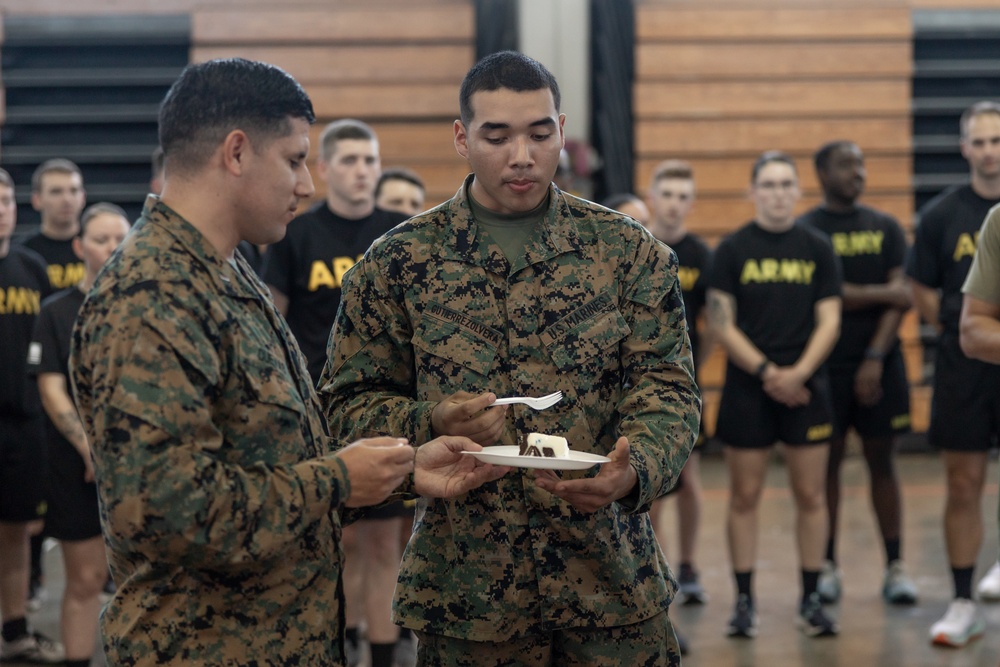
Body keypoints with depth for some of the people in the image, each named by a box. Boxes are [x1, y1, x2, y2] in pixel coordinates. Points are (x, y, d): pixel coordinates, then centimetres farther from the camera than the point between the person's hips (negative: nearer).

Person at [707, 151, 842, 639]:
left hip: (805, 387, 2)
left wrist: (798, 372, -12)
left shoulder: (817, 250, 6)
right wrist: (767, 372, -12)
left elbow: (829, 322, 2)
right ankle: (744, 602, 9)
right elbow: (721, 323, -4)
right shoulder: (732, 250, 1)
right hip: (747, 387, -1)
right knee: (744, 496, 2)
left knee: (810, 495, 3)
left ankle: (811, 600, 11)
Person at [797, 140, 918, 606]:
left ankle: (895, 567, 7)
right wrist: (882, 293, -8)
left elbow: (902, 298, 0)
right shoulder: (803, 232, 1)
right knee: (827, 461, 3)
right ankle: (827, 566, 11)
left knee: (881, 461, 4)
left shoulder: (885, 228, 8)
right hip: (825, 364, -2)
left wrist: (876, 357, -11)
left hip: (879, 362, 2)